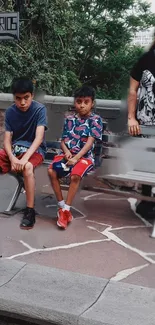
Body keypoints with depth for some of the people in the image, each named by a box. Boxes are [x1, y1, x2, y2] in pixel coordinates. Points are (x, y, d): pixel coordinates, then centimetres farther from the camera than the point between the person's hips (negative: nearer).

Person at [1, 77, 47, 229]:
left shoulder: (39, 109, -13)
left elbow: (39, 138, -22)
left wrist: (24, 158, -34)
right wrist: (12, 158, -24)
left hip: (34, 149, -4)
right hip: (15, 148, 4)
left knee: (27, 167, -37)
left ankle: (30, 211, -26)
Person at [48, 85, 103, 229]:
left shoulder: (96, 119, -2)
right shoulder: (69, 119, 10)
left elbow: (90, 142, -12)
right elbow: (63, 141, 11)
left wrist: (76, 158, -23)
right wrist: (67, 152, -11)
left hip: (85, 156, -4)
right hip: (68, 154, 4)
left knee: (75, 175, -33)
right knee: (52, 171, -23)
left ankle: (66, 210, -19)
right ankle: (61, 206, -12)